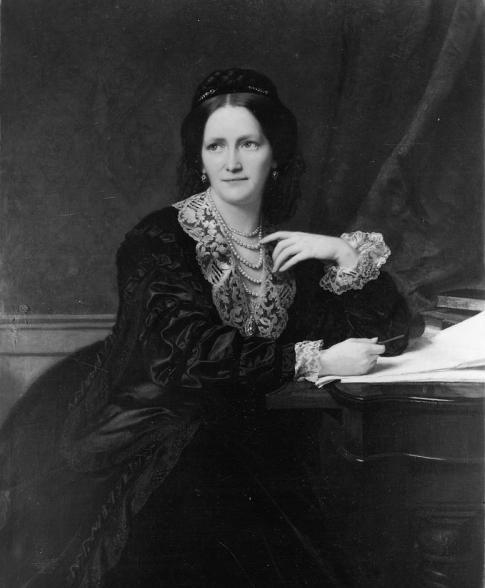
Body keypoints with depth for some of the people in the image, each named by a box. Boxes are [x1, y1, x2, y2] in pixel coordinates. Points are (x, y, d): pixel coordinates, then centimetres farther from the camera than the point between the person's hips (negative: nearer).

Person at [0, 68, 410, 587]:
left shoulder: (287, 252, 9)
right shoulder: (159, 239, -6)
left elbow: (390, 332, 8)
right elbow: (186, 352, -20)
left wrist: (348, 254, -8)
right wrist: (315, 360, -16)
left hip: (231, 442, 5)